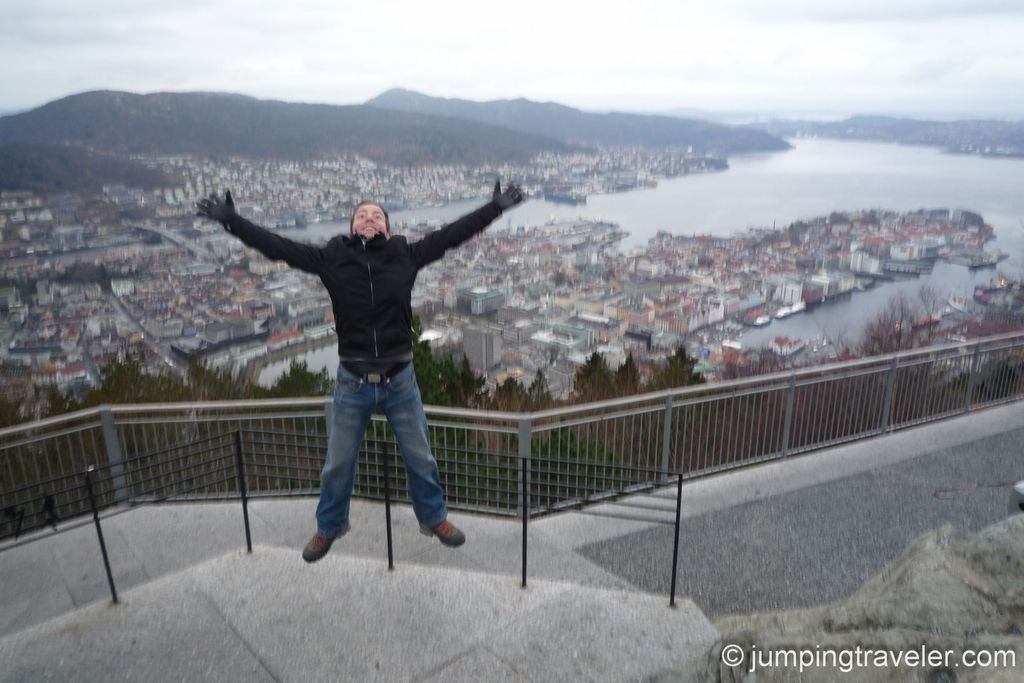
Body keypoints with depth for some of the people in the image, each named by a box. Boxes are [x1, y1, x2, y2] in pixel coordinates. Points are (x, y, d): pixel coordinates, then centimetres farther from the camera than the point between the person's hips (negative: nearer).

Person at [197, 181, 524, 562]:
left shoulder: (405, 256, -3)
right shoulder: (332, 258, -3)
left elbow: (451, 234, -1)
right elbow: (277, 246, 0)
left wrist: (495, 207, 0)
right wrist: (231, 220, -1)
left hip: (400, 379, 0)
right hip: (352, 382, 0)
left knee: (420, 458, 15)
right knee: (337, 463, 17)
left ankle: (434, 519, 39)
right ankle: (329, 526, 42)